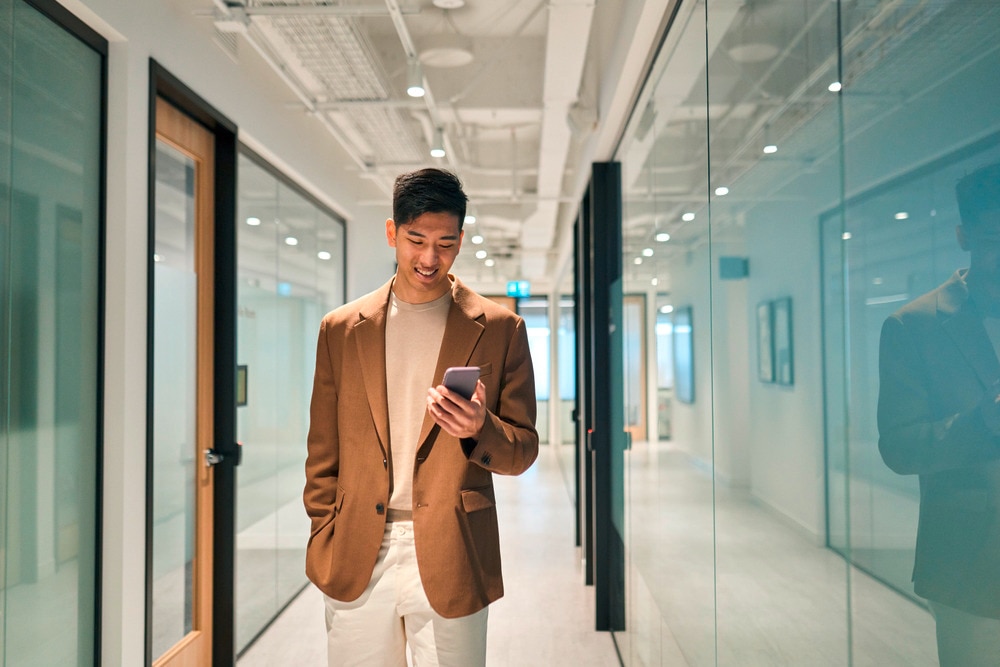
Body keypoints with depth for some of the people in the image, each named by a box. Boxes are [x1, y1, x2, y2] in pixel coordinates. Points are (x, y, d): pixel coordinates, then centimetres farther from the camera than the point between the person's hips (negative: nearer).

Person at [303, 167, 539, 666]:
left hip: (451, 563, -1)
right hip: (355, 561, 2)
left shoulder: (500, 329, 1)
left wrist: (480, 430, -17)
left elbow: (523, 450, 2)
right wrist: (324, 537, 3)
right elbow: (323, 451, 11)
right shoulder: (341, 329, 7)